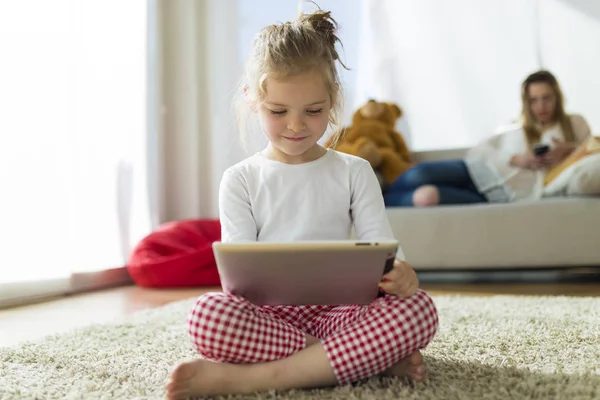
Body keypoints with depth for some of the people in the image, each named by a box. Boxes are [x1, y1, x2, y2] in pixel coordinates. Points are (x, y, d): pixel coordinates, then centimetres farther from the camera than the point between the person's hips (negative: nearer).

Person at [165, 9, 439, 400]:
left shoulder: (354, 172, 9)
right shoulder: (241, 180, 7)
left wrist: (400, 274, -23)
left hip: (340, 306, 1)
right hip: (267, 311, -1)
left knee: (419, 308, -28)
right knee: (208, 314, -33)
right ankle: (377, 358, -23)